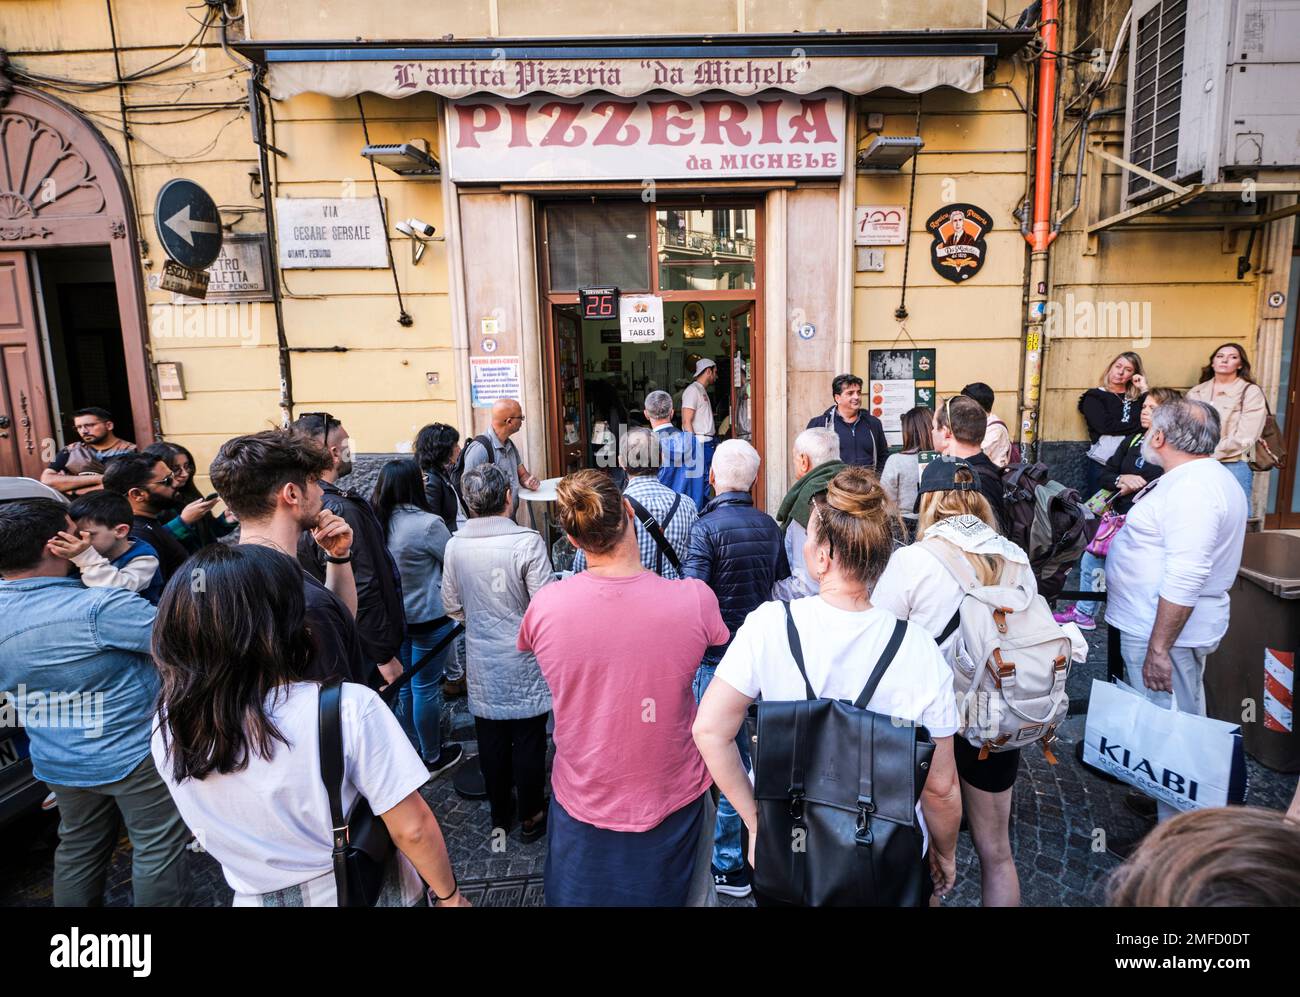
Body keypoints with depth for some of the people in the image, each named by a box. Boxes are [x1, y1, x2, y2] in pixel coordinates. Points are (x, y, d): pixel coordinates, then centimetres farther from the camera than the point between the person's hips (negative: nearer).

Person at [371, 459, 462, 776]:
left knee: (404, 685, 20)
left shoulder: (375, 522, -6)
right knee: (426, 687, 8)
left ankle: (413, 749, 39)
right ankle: (432, 757, 25)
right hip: (427, 618, -6)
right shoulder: (427, 523, -24)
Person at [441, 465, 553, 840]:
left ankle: (500, 814, 35)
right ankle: (531, 816, 28)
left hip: (482, 663, 4)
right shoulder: (527, 542, -21)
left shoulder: (455, 545, -7)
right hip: (524, 663, -4)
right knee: (528, 741, 13)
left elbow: (452, 607, 3)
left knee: (492, 742, 18)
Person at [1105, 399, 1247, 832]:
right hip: (1158, 625, 11)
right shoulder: (1205, 477, 11)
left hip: (1166, 631, -11)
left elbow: (1185, 578, -29)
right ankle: (1170, 803, 38)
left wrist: (1158, 648, -27)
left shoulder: (1190, 489, -24)